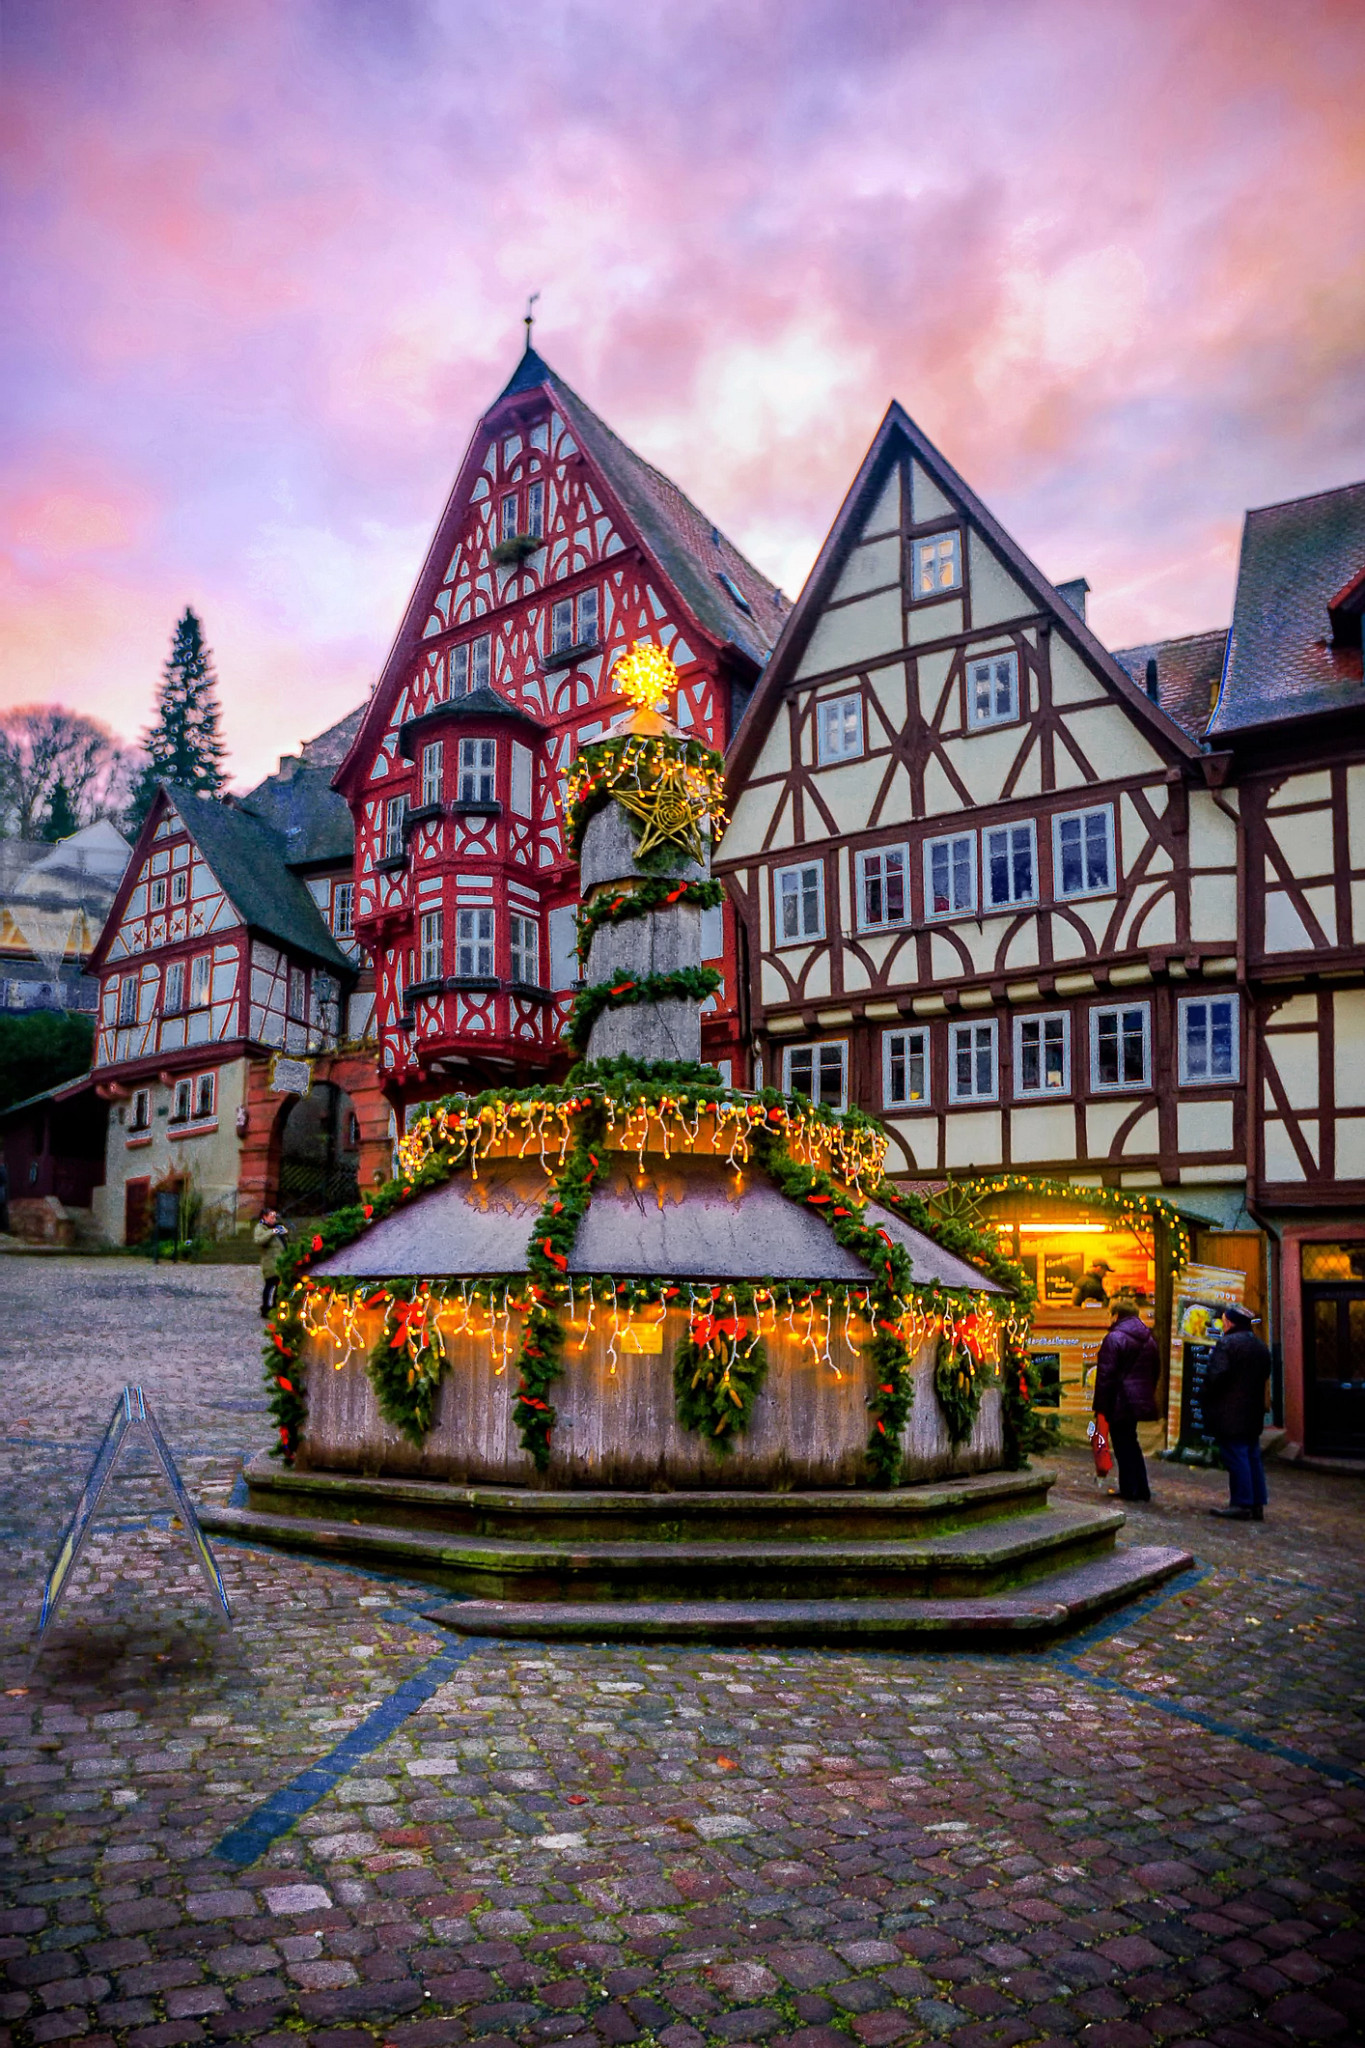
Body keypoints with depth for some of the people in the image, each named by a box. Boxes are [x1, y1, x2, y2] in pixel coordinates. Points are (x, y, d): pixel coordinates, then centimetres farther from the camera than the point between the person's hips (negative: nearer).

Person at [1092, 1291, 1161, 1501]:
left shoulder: (1115, 1338, -15)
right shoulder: (1149, 1338, 9)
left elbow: (1106, 1375, -16)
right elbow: (1156, 1371, 17)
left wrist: (1101, 1405, -12)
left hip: (1120, 1403, -8)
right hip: (1140, 1401, 8)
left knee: (1123, 1446, 1)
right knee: (1131, 1444, 18)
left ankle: (1130, 1490, 4)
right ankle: (1141, 1490, 20)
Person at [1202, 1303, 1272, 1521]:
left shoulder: (1227, 1343, -16)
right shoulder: (1261, 1346, 12)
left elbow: (1216, 1375, -22)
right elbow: (1265, 1375, 19)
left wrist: (1206, 1397, -8)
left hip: (1230, 1414, -8)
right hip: (1253, 1413, 8)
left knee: (1236, 1457, -4)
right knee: (1252, 1457, 12)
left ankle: (1241, 1505, -2)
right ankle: (1257, 1504, 16)